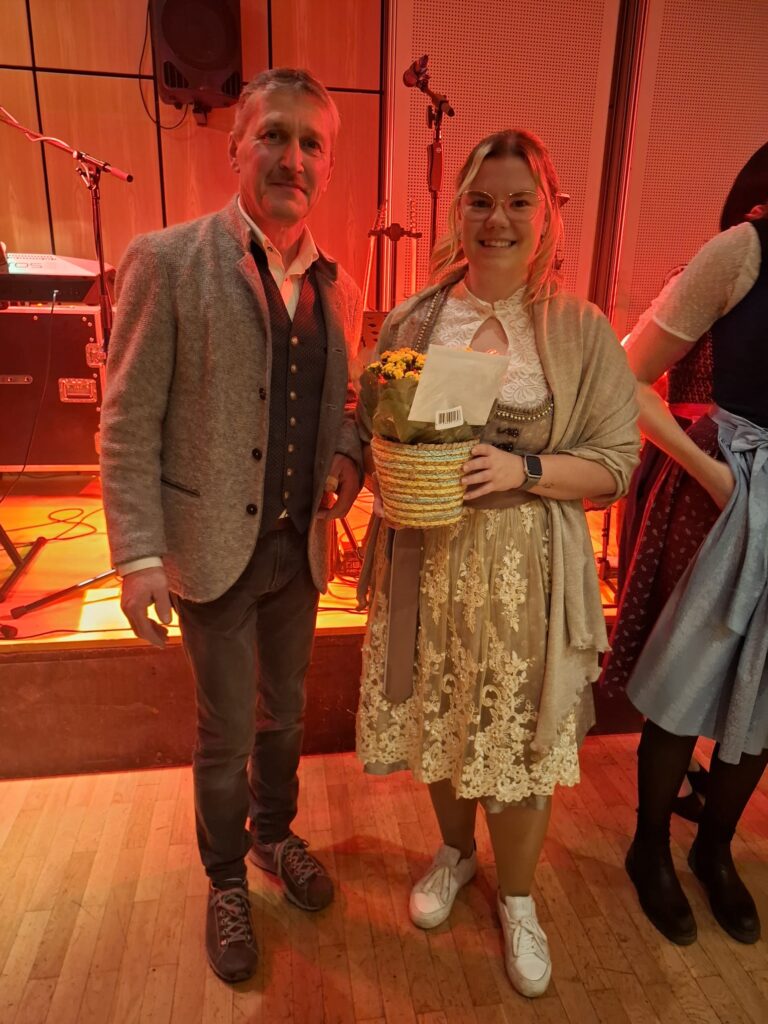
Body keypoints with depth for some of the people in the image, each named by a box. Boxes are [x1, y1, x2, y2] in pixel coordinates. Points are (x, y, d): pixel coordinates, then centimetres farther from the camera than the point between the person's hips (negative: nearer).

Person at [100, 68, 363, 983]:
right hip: (213, 549, -4)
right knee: (226, 732, 12)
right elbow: (127, 425, -11)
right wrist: (139, 554, -16)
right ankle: (225, 878, 39)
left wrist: (348, 456, -6)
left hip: (301, 546, 5)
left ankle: (274, 834, 49)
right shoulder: (167, 261, -9)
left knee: (284, 713, 22)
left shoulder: (337, 288, 5)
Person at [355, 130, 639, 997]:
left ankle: (516, 896, 39)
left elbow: (615, 463, -4)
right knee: (437, 720, 17)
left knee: (517, 734, 8)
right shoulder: (412, 321, 3)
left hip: (525, 573, -2)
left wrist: (523, 470, -20)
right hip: (428, 560, 3)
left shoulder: (582, 332, -3)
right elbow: (367, 427, 10)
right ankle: (455, 850, 49)